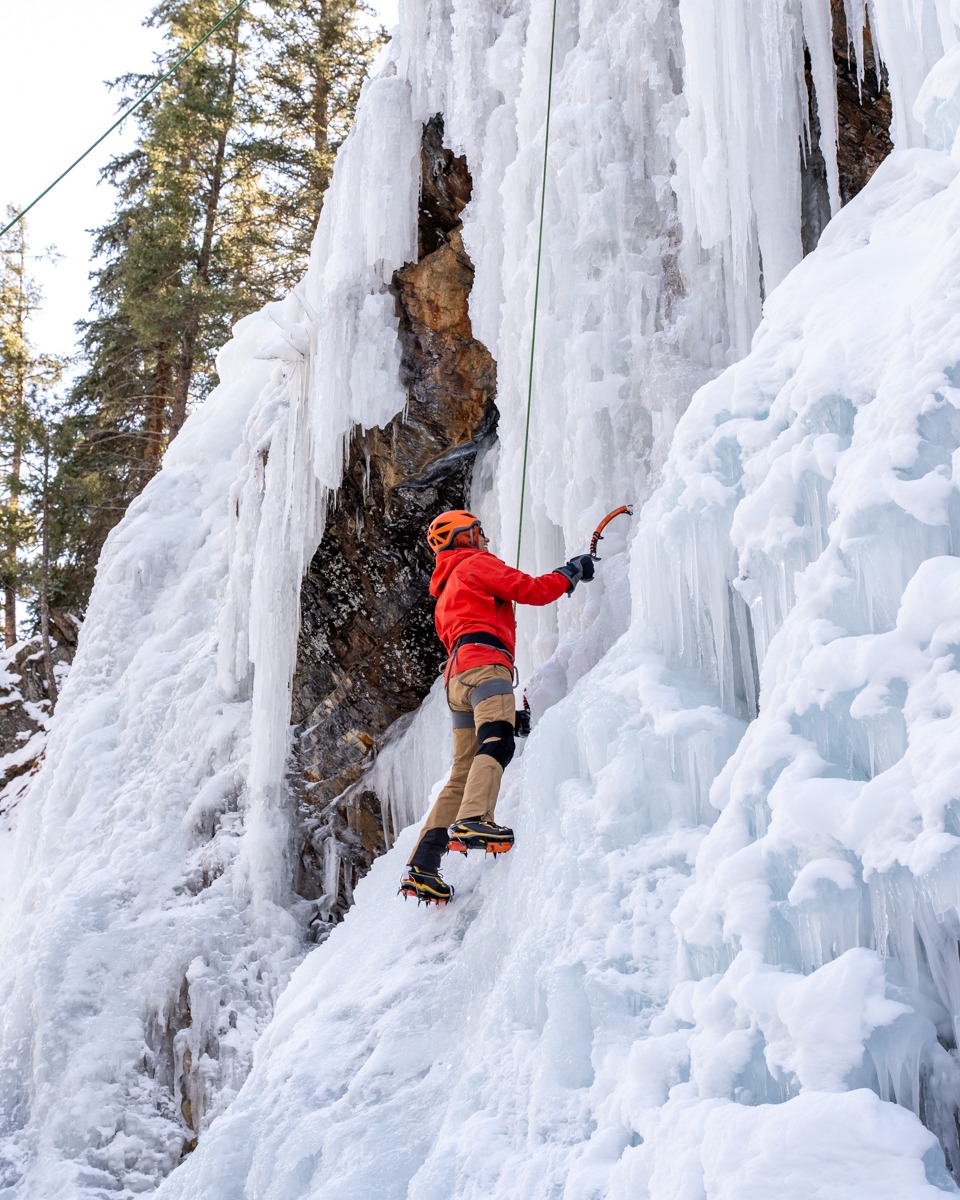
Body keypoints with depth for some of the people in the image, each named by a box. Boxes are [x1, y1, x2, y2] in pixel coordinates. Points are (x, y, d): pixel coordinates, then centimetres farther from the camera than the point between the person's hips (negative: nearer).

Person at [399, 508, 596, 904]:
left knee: (463, 774, 2)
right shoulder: (475, 563, 12)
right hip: (485, 663, -8)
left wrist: (505, 703, 29)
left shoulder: (445, 594, 38)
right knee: (496, 743, -28)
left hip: (456, 678, 8)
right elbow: (530, 590, 0)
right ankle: (472, 821, -51)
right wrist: (570, 572, 16)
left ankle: (421, 868, -6)